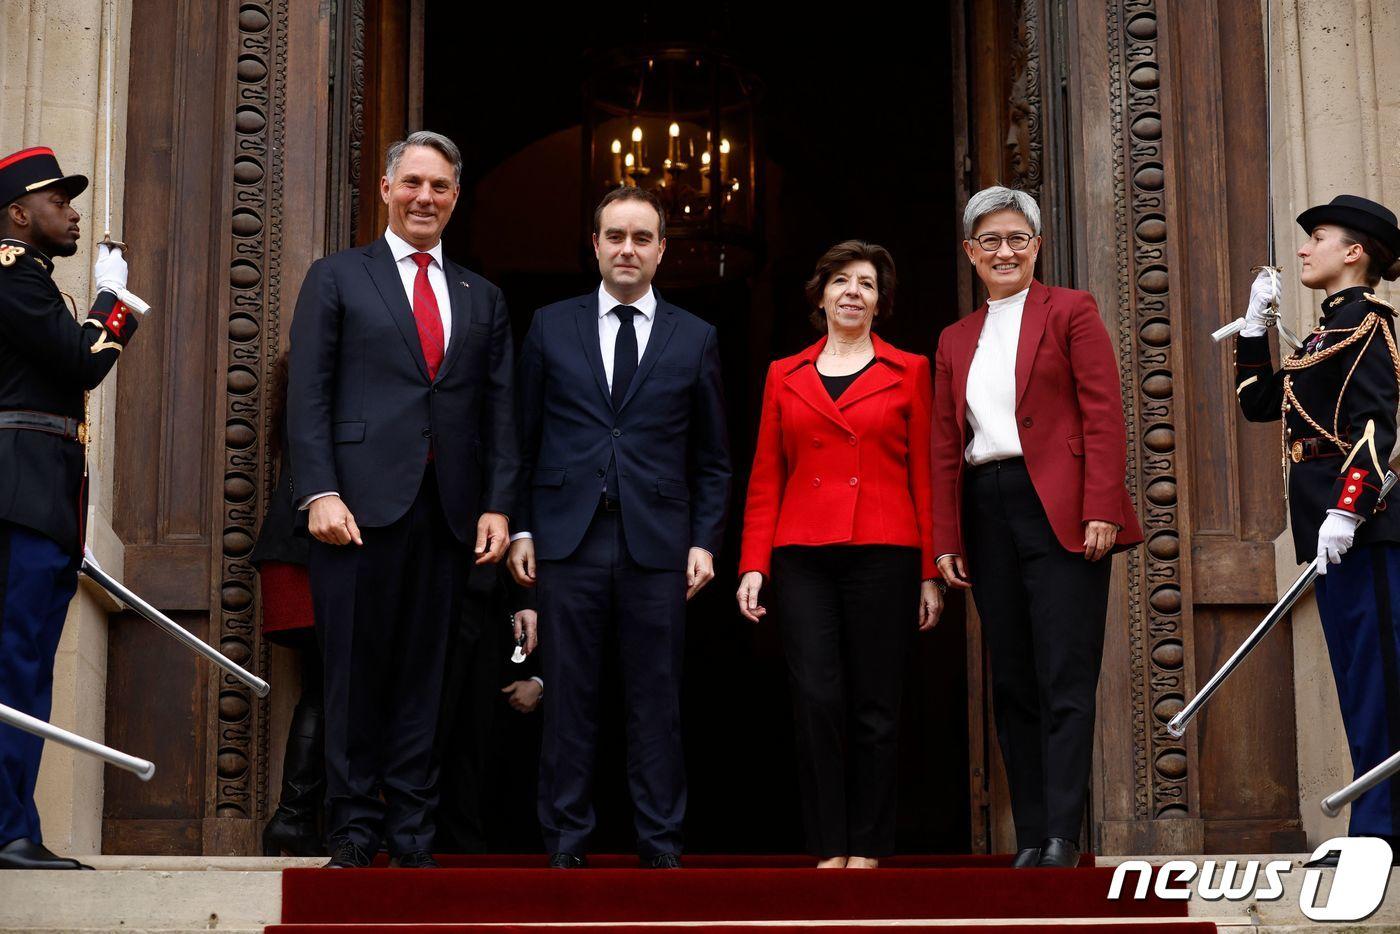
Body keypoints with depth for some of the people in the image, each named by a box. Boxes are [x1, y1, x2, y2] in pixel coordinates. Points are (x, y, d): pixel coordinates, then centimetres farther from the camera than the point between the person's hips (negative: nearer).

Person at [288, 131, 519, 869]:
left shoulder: (482, 299, 18)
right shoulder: (337, 278, 8)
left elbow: (498, 411, 14)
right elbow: (308, 394, 1)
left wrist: (497, 503, 2)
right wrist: (319, 492, -11)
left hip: (448, 510, 3)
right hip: (360, 503, -3)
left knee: (424, 676, 4)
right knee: (356, 673, -1)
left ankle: (412, 835, 10)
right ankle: (353, 834, 7)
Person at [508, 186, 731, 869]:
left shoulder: (695, 339, 9)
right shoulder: (550, 327, 9)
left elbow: (712, 458, 10)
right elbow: (525, 439, 10)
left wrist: (705, 541, 1)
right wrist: (522, 529, 3)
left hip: (657, 545, 0)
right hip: (568, 538, 0)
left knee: (656, 701, 3)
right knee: (568, 697, 3)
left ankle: (660, 847, 12)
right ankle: (565, 844, 11)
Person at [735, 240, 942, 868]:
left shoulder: (909, 372, 9)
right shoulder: (785, 376, 14)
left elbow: (925, 476, 6)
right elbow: (765, 479, 12)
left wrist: (931, 573, 0)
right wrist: (753, 565, 2)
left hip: (883, 554, -1)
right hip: (802, 557, 1)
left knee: (875, 706, 1)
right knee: (817, 699, -6)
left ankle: (868, 849, 10)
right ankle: (829, 849, 3)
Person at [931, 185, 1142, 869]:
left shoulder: (1071, 311, 5)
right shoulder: (956, 340, 19)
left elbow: (1103, 415, -4)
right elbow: (945, 446, 16)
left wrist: (1101, 508, -14)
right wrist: (945, 538, 8)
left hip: (1059, 509, -5)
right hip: (986, 516, 5)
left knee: (1065, 678, -9)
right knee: (1012, 683, 4)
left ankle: (1061, 838, -9)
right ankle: (1031, 836, 8)